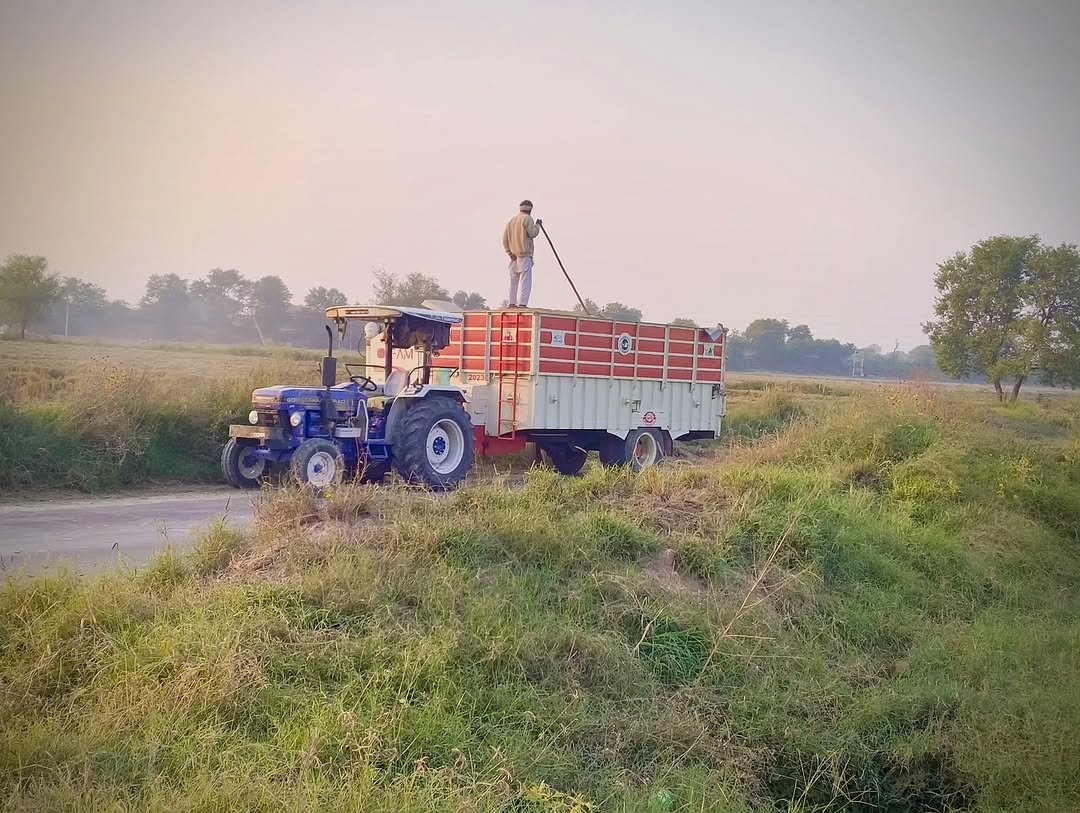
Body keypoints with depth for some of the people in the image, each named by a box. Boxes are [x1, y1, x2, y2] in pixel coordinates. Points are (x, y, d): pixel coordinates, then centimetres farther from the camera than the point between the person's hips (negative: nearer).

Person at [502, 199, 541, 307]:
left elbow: (504, 239, 13)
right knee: (525, 279, -9)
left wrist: (509, 252, 8)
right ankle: (522, 303, -17)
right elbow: (532, 233, -14)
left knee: (514, 279, 10)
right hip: (524, 254, -7)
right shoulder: (527, 218, -4)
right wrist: (537, 225, 3)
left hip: (514, 255, 8)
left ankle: (512, 303, 7)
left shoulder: (512, 220, 18)